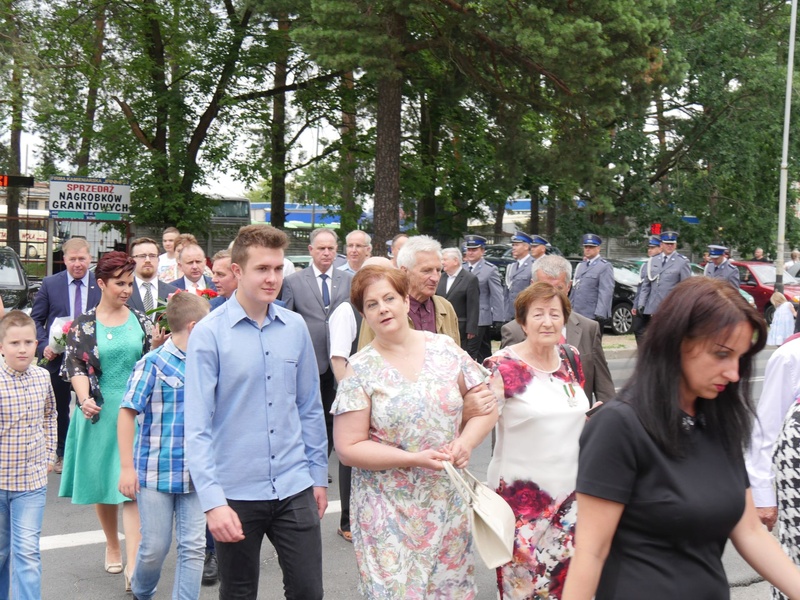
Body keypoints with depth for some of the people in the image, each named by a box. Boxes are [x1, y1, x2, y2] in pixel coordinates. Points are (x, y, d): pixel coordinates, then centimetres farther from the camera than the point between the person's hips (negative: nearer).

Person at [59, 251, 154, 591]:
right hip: (100, 412, 0)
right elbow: (75, 367, -5)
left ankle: (132, 565, -9)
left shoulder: (140, 320, 5)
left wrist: (158, 344, -13)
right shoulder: (83, 325, 1)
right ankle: (112, 546, 34)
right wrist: (84, 399, -22)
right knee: (103, 481, 12)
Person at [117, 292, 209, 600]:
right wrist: (127, 467, -12)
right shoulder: (153, 363, -9)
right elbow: (127, 413, -9)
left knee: (193, 547, 3)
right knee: (155, 546, 7)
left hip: (196, 473, 4)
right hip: (156, 471, -4)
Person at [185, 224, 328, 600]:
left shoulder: (295, 328, 1)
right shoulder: (209, 333, -10)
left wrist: (318, 474, 12)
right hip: (236, 493, -3)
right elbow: (197, 427, -12)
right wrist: (212, 500, -18)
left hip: (294, 488, 3)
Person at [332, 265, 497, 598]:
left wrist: (466, 442, -13)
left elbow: (486, 406, 7)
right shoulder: (360, 370, -6)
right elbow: (348, 448, -9)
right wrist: (414, 459, -18)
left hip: (449, 504, 3)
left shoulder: (444, 349, 1)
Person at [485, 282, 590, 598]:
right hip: (523, 491, -5)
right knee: (523, 574, 3)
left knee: (564, 569, 13)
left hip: (570, 487, 5)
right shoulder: (505, 365, -12)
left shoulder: (572, 359, 6)